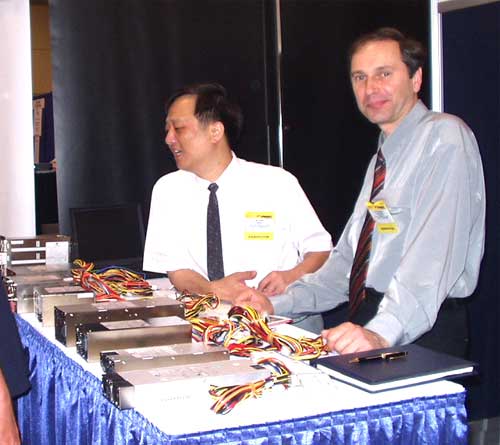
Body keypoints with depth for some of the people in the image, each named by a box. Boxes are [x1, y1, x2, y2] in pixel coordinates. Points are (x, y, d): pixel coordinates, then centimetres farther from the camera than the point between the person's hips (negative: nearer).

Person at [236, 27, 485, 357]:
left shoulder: (444, 137, -7)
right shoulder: (383, 158, 20)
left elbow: (434, 254, -20)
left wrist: (383, 332, -31)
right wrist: (276, 304, 10)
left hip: (420, 333, -7)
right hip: (364, 323, 7)